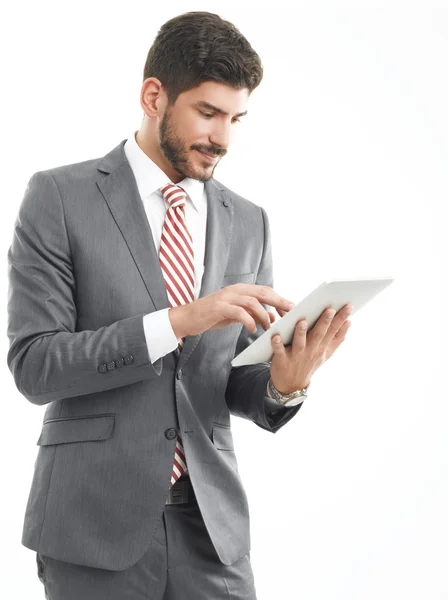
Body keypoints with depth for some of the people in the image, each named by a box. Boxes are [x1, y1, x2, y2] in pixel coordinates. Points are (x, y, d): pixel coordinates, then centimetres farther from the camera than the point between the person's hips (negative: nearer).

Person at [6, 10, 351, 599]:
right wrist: (179, 320, -21)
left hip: (212, 525, 4)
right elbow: (33, 364, -12)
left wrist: (283, 383, -13)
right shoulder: (60, 197, -4)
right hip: (96, 523, -3)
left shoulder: (248, 223, 7)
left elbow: (243, 389, 10)